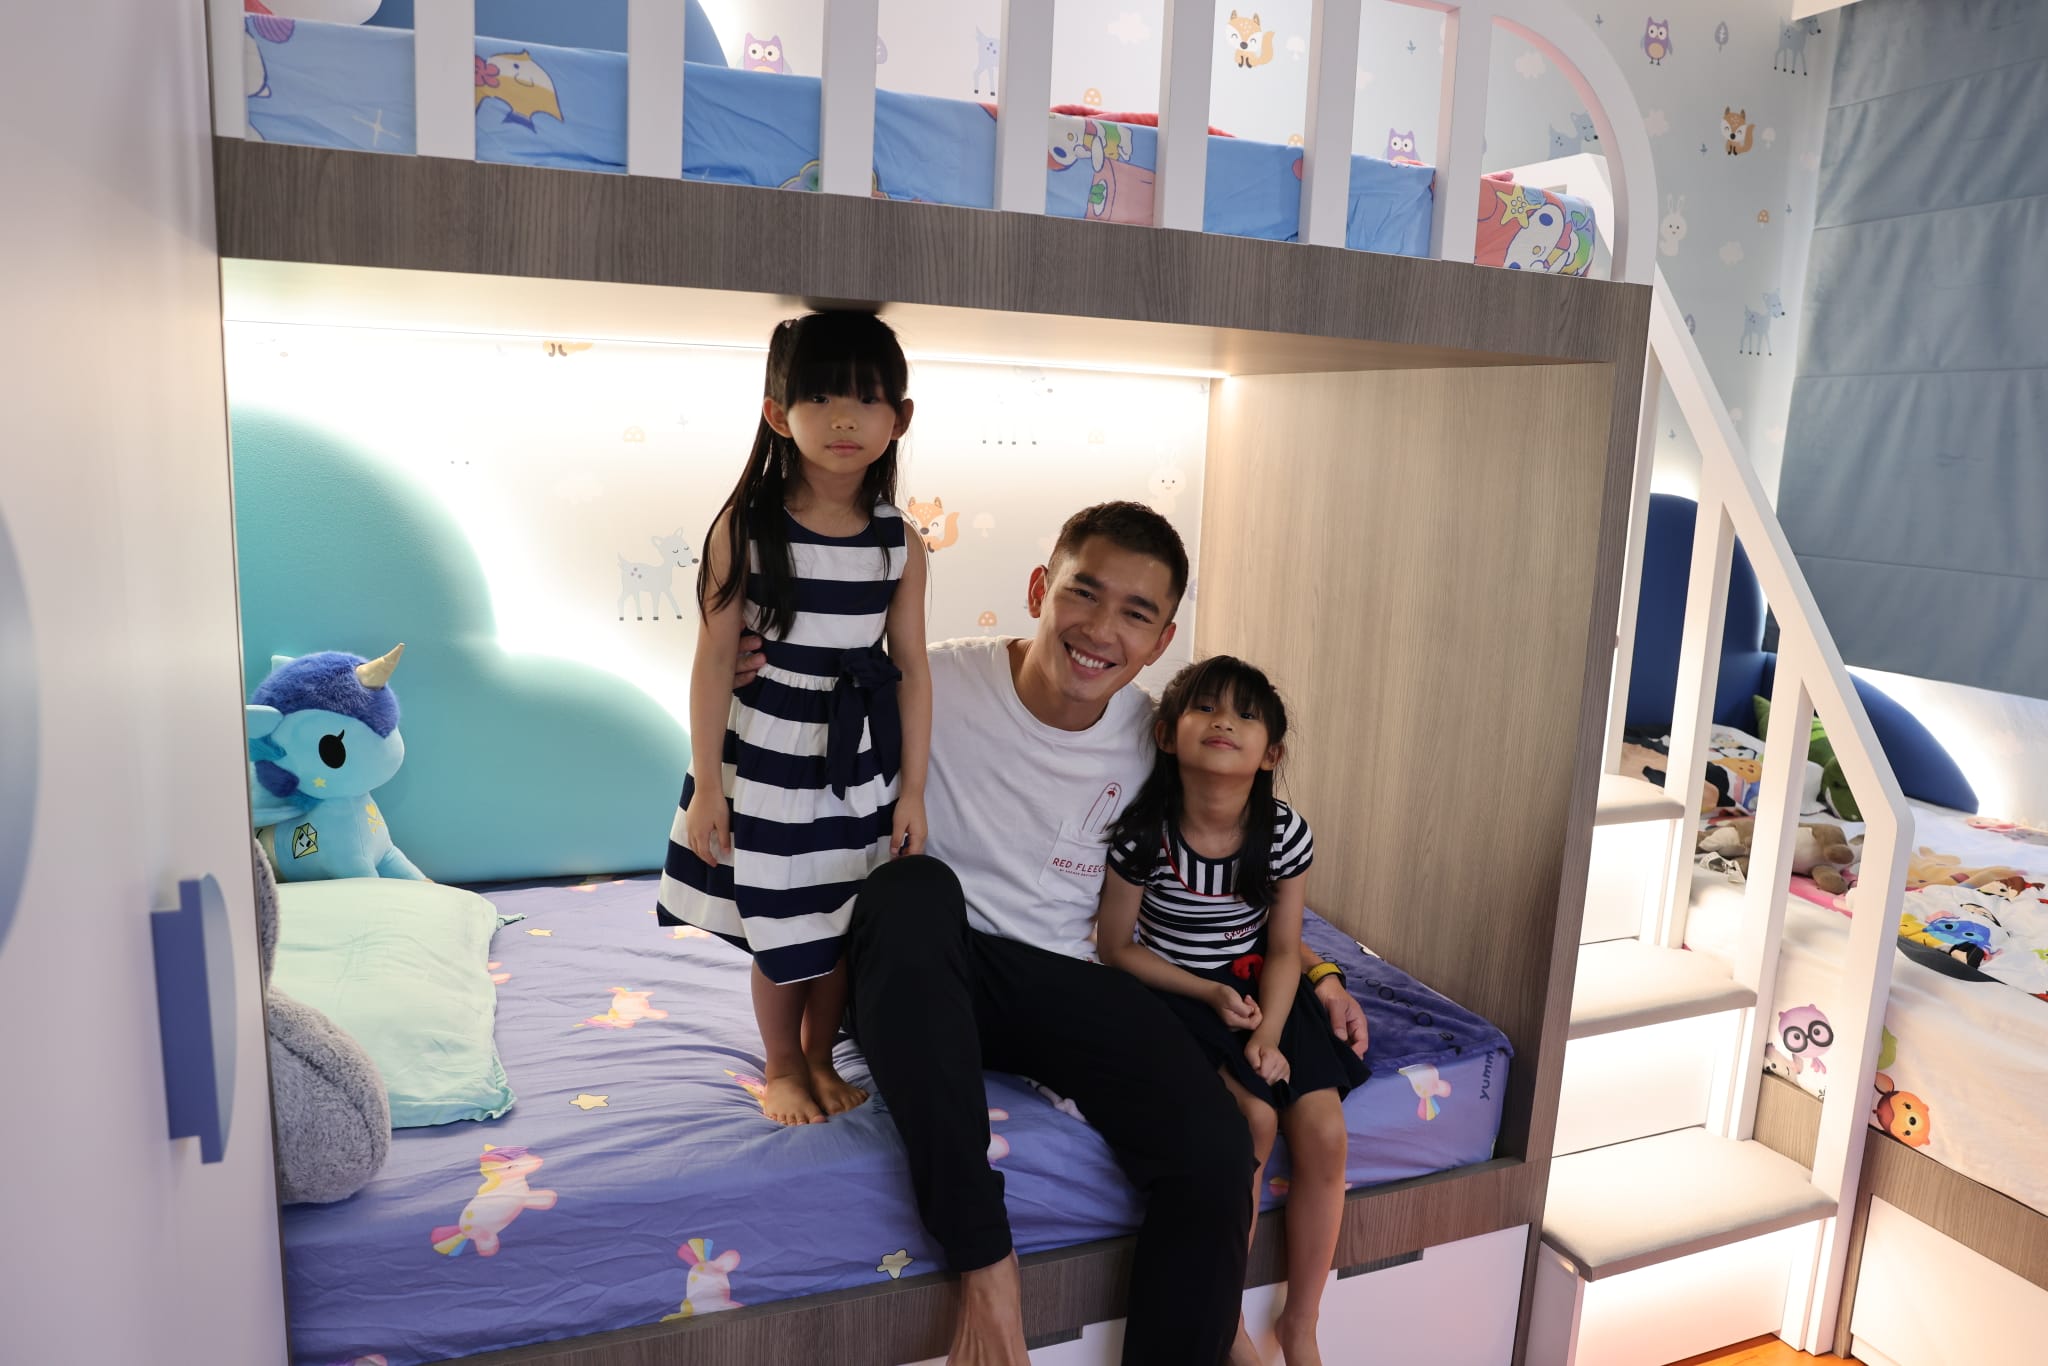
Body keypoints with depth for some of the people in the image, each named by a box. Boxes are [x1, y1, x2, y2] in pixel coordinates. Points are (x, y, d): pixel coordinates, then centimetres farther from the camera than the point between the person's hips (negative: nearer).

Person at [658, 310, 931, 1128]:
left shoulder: (900, 544, -5)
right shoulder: (744, 529, -13)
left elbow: (911, 670, 0)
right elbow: (714, 662, -10)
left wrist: (912, 791, 1)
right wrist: (705, 786, -9)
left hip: (860, 763, 3)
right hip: (768, 758, -2)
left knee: (845, 923, 13)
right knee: (779, 929, 10)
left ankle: (819, 1057, 37)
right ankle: (780, 1067, 35)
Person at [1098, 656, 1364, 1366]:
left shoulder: (1285, 834, -11)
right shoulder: (1143, 834, -19)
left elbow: (1282, 949, 0)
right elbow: (1115, 946, -7)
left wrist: (1268, 1035, -15)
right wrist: (1210, 994, -14)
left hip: (1257, 988, 3)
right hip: (1173, 991, -3)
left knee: (1323, 1129, -15)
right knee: (1253, 1117, -25)